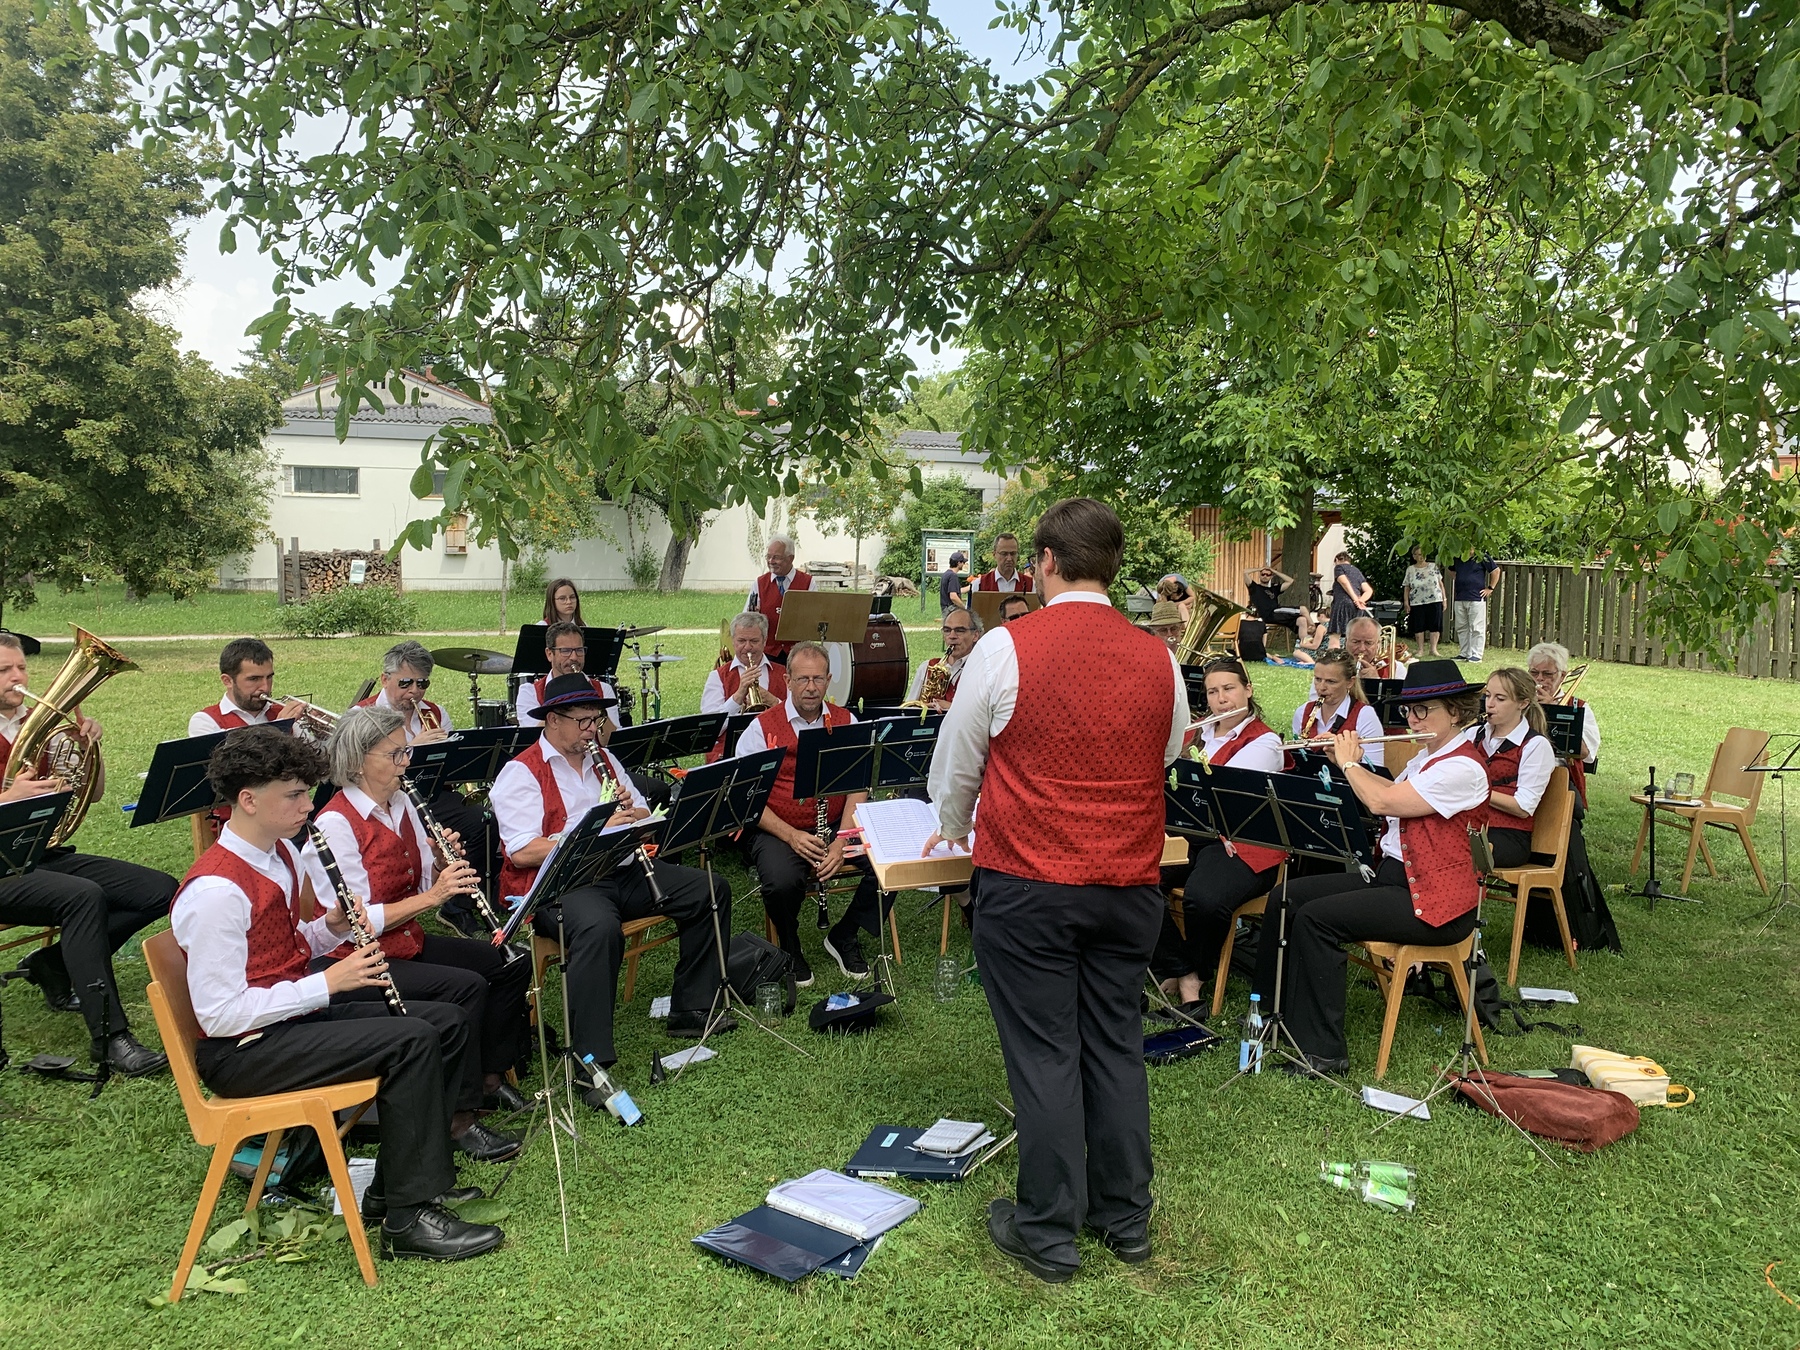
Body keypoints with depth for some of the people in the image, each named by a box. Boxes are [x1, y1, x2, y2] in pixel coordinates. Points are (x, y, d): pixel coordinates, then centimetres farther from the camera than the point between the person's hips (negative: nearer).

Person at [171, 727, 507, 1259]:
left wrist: (331, 927, -3)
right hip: (242, 1050, -10)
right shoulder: (215, 891, -23)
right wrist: (328, 983, -23)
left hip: (297, 1010, 10)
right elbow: (220, 1015, -25)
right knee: (411, 1040, -25)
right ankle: (408, 1218, -14)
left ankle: (394, 1185, 11)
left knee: (448, 1021, 4)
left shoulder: (282, 853, 6)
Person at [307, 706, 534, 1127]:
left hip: (408, 941, 9)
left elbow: (424, 885, 12)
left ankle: (489, 1076, 14)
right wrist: (431, 896, -25)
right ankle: (457, 1118, -16)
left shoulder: (401, 803, 6)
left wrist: (444, 865, -10)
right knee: (465, 986, -27)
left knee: (511, 963, 0)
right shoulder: (335, 824, -19)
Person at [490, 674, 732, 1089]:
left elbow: (646, 820, 19)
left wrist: (633, 812, -6)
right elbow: (522, 853, -18)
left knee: (712, 891, -2)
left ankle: (691, 1008, 7)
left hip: (622, 872, 8)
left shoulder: (604, 760, 18)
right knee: (599, 927, -40)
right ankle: (590, 1060, -32)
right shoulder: (521, 773, -5)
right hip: (558, 884, -8)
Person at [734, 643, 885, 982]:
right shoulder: (762, 728, -3)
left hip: (836, 826, 3)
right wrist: (792, 836, -19)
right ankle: (790, 949, 1)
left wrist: (840, 843, -15)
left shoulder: (846, 722, 6)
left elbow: (857, 789, 0)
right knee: (782, 881, -34)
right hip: (777, 830, -3)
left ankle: (843, 937, 5)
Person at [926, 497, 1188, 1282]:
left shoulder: (1007, 648, -10)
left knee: (1043, 1053, 4)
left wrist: (954, 828, 22)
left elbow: (955, 764, 2)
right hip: (1129, 884, 4)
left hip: (1027, 885, -4)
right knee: (1116, 1043, 14)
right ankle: (1125, 1217, 28)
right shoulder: (1158, 661, 1)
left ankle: (1049, 1232, 16)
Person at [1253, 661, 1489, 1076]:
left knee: (1315, 918, -25)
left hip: (1434, 902, -10)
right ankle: (1273, 1008, 14)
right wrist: (1354, 762, 10)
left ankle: (1323, 1049, -18)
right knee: (1284, 897, 0)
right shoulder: (1427, 756, 14)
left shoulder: (1463, 767, -18)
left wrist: (1348, 763, -8)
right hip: (1392, 874, 10)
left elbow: (1382, 801, -25)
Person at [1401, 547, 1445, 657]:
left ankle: (1433, 649, 8)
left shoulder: (1434, 567, 7)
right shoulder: (1410, 570, 5)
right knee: (1419, 626, 1)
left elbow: (1440, 583, 9)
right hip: (1417, 603, 0)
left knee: (1435, 625, 0)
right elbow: (1406, 587, 6)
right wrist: (1406, 601, -1)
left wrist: (1444, 599, 6)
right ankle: (1421, 650, 10)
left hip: (1434, 601, 0)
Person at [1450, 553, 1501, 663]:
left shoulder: (1481, 557, -4)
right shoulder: (1457, 559, 11)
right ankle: (1464, 654, 18)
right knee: (1461, 628, 10)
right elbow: (1452, 571, 30)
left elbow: (1496, 570, -1)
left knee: (1476, 628, -5)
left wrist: (1490, 588, -3)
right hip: (1459, 599, 6)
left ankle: (1476, 655, -2)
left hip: (1476, 599, -6)